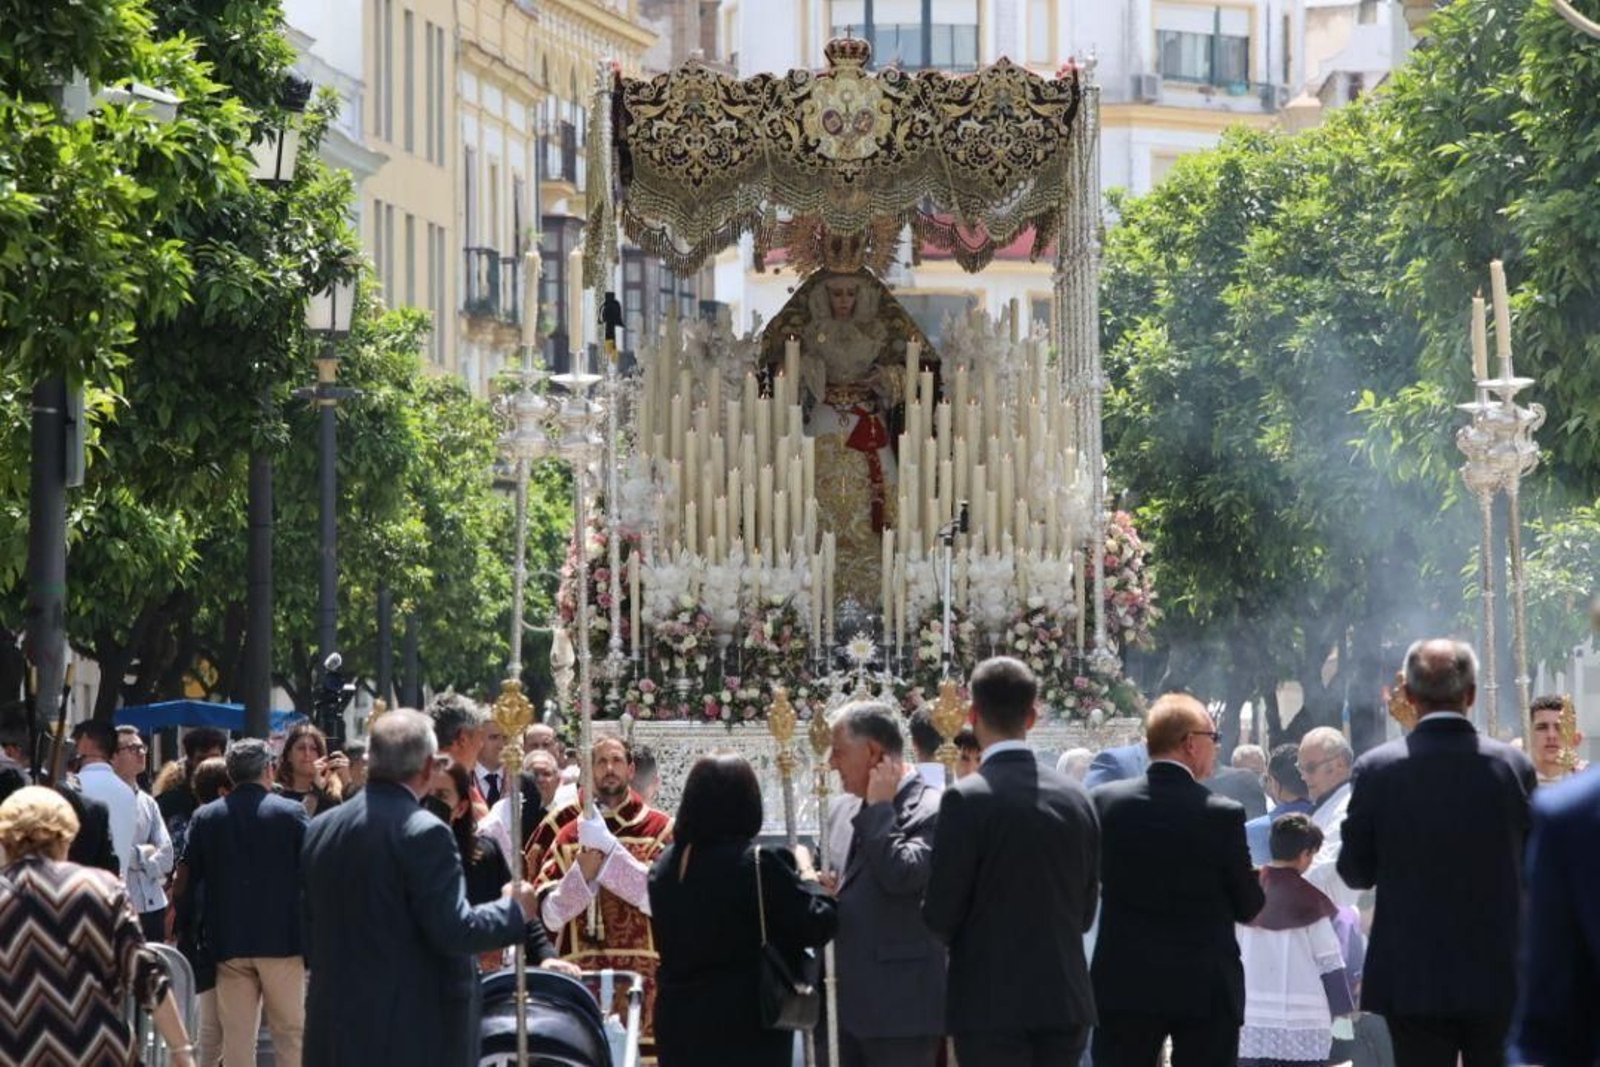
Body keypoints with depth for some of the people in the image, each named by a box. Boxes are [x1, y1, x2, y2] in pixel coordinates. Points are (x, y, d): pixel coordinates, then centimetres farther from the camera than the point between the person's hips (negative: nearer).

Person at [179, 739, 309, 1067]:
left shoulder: (205, 817, 3)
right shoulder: (292, 812, -4)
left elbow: (186, 877, 4)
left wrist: (184, 925, 14)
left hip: (228, 942, 2)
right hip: (282, 939, -2)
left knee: (236, 1037, 4)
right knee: (290, 1033, 5)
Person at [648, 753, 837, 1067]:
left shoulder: (666, 864, 4)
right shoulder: (757, 863, -16)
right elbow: (818, 925, -12)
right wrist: (806, 873, 7)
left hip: (679, 1023, 6)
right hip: (748, 1027, -6)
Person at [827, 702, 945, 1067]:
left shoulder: (930, 809, -13)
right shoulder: (871, 813, 17)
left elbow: (902, 874, -29)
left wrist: (880, 806, -17)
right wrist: (836, 893, 6)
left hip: (902, 1007, -10)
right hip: (859, 1006, 10)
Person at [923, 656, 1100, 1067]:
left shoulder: (967, 799, -12)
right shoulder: (1076, 798, 5)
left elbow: (940, 914, -9)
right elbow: (1085, 912, 11)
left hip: (991, 1005, -5)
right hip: (1066, 1001, 5)